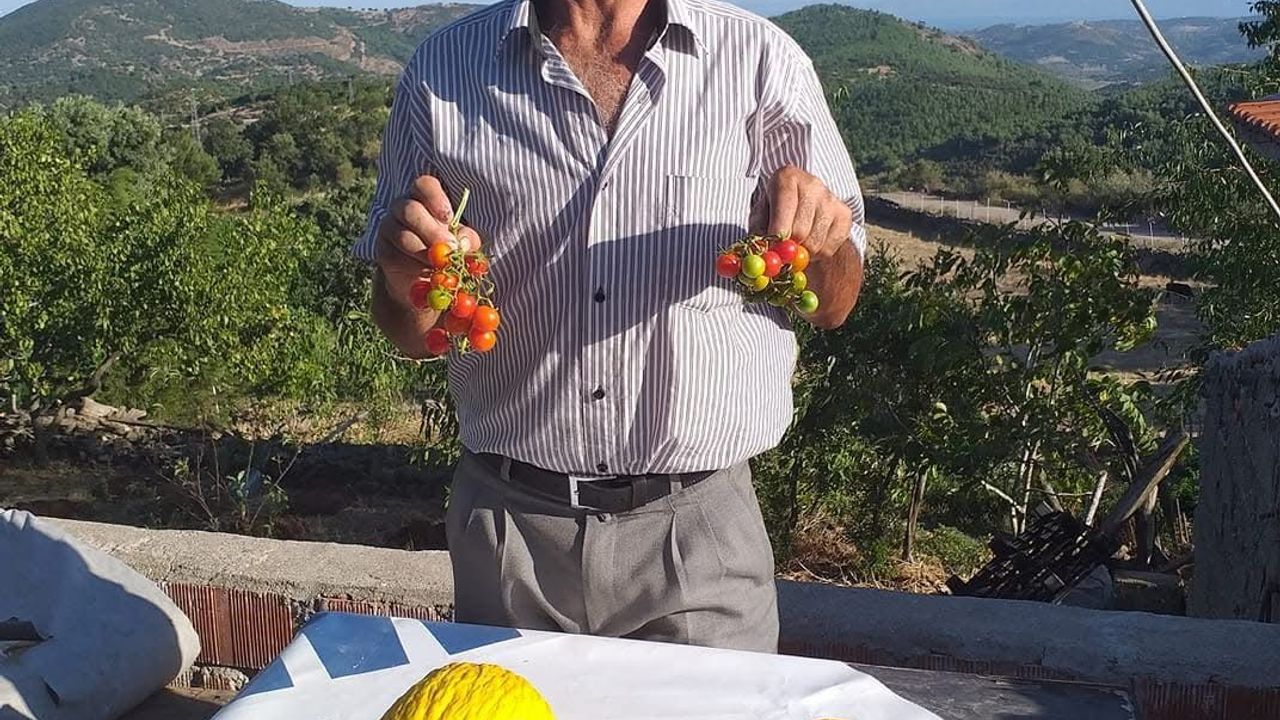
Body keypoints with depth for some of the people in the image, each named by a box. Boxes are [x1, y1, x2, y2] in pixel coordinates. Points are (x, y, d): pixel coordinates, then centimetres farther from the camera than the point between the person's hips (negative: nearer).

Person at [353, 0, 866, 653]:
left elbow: (832, 308, 5)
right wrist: (410, 287, -16)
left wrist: (821, 244, -16)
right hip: (509, 524, 1)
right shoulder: (443, 70, 0)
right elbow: (412, 337, 6)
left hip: (698, 525, -1)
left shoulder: (760, 60, -2)